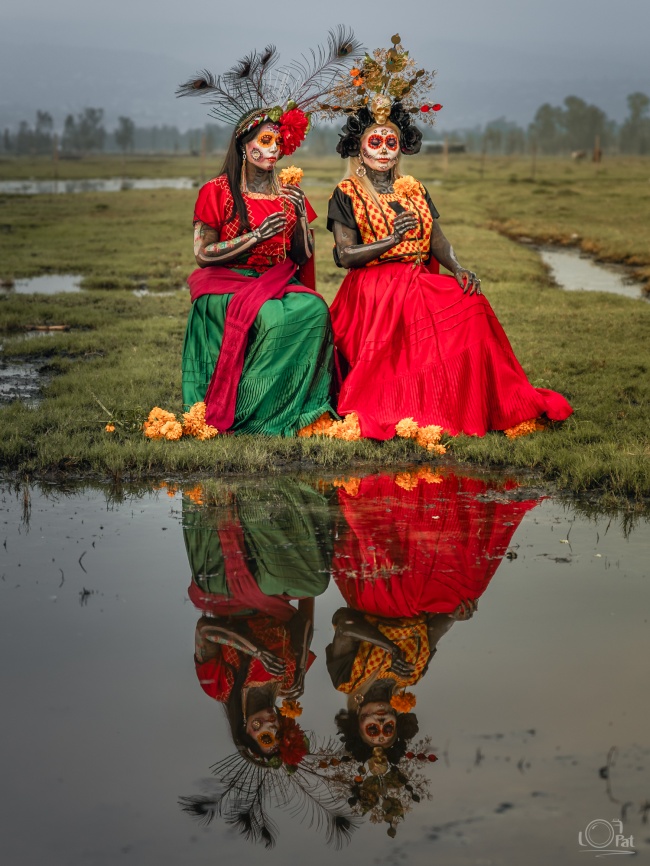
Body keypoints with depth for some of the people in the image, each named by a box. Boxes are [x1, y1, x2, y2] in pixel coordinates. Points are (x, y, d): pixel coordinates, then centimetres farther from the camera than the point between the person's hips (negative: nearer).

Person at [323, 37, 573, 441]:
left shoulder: (414, 191, 19)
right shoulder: (347, 195, 3)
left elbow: (437, 239, 9)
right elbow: (344, 255, -7)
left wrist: (459, 269, -10)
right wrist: (391, 240, -16)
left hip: (420, 283, 5)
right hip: (373, 290, -4)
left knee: (470, 306, -20)